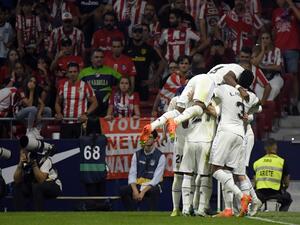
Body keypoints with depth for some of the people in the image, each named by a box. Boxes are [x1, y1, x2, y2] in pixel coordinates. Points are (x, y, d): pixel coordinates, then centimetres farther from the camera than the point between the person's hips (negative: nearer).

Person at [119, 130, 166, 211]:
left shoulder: (160, 157, -3)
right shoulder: (137, 155, 9)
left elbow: (156, 179, -11)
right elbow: (132, 175, 3)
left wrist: (143, 192, -22)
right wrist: (135, 191, -17)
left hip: (152, 186, -4)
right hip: (137, 185, 4)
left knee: (154, 191, -39)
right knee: (123, 190, -23)